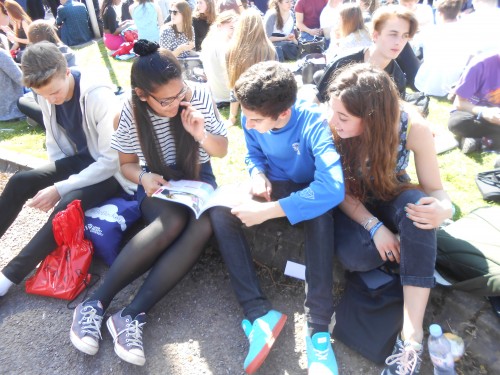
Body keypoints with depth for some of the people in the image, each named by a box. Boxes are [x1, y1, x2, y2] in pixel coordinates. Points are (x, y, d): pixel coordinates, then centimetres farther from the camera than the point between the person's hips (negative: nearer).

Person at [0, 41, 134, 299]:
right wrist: (53, 178, -4)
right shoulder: (47, 96, -5)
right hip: (80, 160, 7)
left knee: (69, 203, -30)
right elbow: (53, 141, 9)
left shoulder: (99, 97, -26)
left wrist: (60, 188, -25)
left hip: (111, 170, -7)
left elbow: (112, 160, -26)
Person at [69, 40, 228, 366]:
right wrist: (143, 176, -21)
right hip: (158, 183, -1)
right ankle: (96, 303, -26)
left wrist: (201, 134, -24)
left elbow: (222, 150, -2)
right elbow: (127, 164, 2)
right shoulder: (131, 113, -12)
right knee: (173, 222, -36)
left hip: (197, 176, 2)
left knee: (204, 226, -32)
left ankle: (132, 316, -31)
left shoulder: (199, 95, -12)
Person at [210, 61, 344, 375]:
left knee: (321, 214, -40)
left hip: (307, 191, -4)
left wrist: (268, 211, -42)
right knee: (220, 213, -22)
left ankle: (318, 327, -32)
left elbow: (333, 189, -42)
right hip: (273, 185, 4)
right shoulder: (250, 119, -14)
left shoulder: (314, 123, -30)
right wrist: (258, 174, -18)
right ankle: (259, 313, -28)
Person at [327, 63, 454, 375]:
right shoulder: (331, 127, -27)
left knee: (416, 206, -36)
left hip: (391, 198, 1)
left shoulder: (413, 128, -25)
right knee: (354, 256, -33)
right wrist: (374, 226, -27)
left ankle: (412, 334, -33)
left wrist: (444, 208, -38)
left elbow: (434, 189, -14)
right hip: (350, 204, 0)